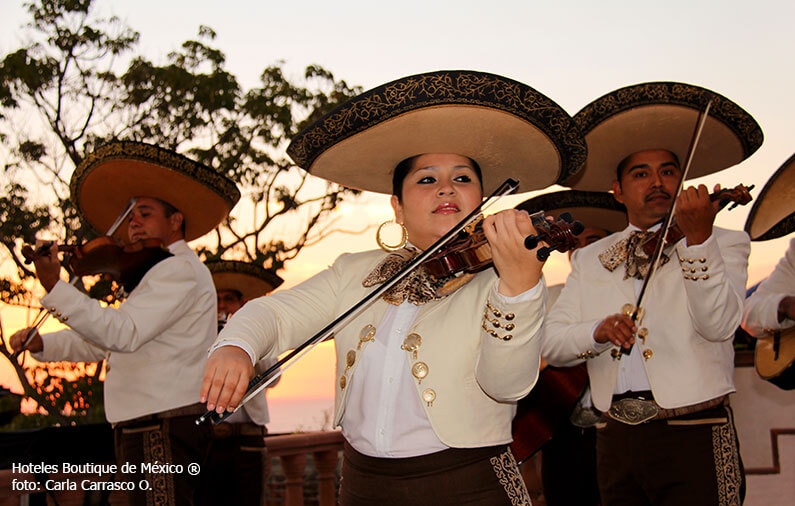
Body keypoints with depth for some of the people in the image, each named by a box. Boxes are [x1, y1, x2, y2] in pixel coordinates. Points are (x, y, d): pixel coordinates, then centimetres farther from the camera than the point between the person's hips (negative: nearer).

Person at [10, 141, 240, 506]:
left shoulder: (181, 269, -8)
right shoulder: (157, 275, 26)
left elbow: (124, 332, -22)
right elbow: (101, 342, 23)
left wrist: (54, 288, -27)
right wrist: (42, 344, 9)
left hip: (165, 427, -10)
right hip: (145, 430, 10)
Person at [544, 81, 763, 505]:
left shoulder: (724, 243, 5)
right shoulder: (590, 259, 12)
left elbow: (718, 325, -13)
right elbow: (551, 343, 4)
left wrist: (698, 238, -24)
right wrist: (599, 331, -15)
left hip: (695, 437, -3)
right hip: (616, 439, 3)